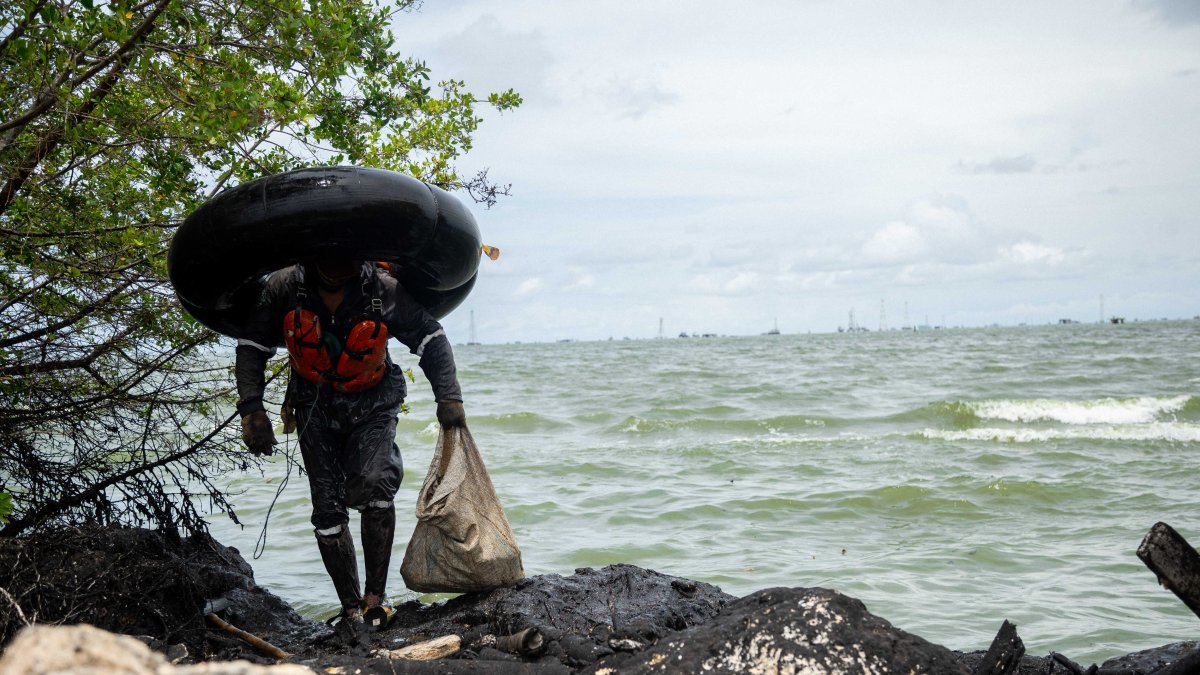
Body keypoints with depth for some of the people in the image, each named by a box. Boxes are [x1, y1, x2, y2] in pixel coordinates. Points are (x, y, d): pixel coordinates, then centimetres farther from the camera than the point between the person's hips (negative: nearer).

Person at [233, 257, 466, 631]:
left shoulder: (384, 290, -19)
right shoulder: (284, 288, -16)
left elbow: (431, 339, -7)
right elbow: (252, 346, -5)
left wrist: (448, 396, -15)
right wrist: (251, 408, -14)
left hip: (372, 404, -2)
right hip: (315, 406, 2)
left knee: (373, 483, -26)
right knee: (328, 508, -2)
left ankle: (376, 595, -14)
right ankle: (351, 610, 9)